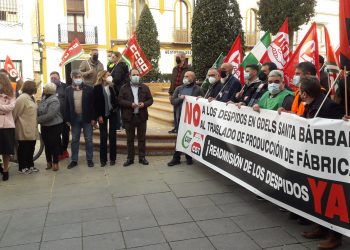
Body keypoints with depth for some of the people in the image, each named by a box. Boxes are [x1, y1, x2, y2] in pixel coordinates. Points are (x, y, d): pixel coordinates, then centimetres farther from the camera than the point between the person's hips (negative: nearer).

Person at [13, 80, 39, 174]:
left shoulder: (31, 98, 14)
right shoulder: (22, 98, -15)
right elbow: (15, 113, -16)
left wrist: (35, 126, 13)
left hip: (31, 129, 9)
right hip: (24, 129, -9)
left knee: (31, 148, 14)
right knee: (23, 148, 2)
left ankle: (30, 165, 25)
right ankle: (22, 167, 12)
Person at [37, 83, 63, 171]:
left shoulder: (54, 101, -21)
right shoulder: (44, 98, 7)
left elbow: (50, 115, -27)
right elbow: (39, 110, 14)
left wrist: (38, 120, -20)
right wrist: (37, 117, -4)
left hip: (54, 126, -8)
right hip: (45, 126, 9)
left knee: (54, 145, 1)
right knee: (47, 145, 15)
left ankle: (55, 163, 13)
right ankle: (49, 162, 27)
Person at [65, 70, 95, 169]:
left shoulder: (89, 89, -2)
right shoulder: (68, 89, 5)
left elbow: (92, 104, -3)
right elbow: (67, 105, 5)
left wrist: (93, 118, -7)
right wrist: (67, 119, 1)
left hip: (86, 118, -2)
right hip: (74, 118, 2)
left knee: (88, 139, 5)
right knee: (74, 140, 10)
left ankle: (89, 159, 16)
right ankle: (74, 160, 20)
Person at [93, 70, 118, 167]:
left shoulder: (113, 87, 3)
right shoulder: (97, 88, -6)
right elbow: (96, 102, -7)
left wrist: (115, 107, -5)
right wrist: (99, 115, -11)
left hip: (113, 114, 3)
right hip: (103, 115, -3)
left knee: (113, 136, 5)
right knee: (103, 137, 1)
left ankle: (112, 158, 14)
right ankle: (103, 159, 10)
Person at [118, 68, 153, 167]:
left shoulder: (145, 87, 8)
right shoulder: (124, 88, 3)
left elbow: (150, 100, 7)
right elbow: (120, 100, -4)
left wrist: (144, 104, -13)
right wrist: (130, 104, -17)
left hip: (142, 116, 1)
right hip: (129, 117, -1)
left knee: (142, 138, 7)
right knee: (130, 139, 7)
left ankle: (142, 157, 17)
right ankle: (130, 158, 15)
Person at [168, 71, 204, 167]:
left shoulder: (198, 89, 3)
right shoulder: (179, 89, 13)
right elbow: (173, 101, 6)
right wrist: (180, 98, -12)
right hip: (181, 116, 3)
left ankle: (189, 157, 18)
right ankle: (176, 158, 12)